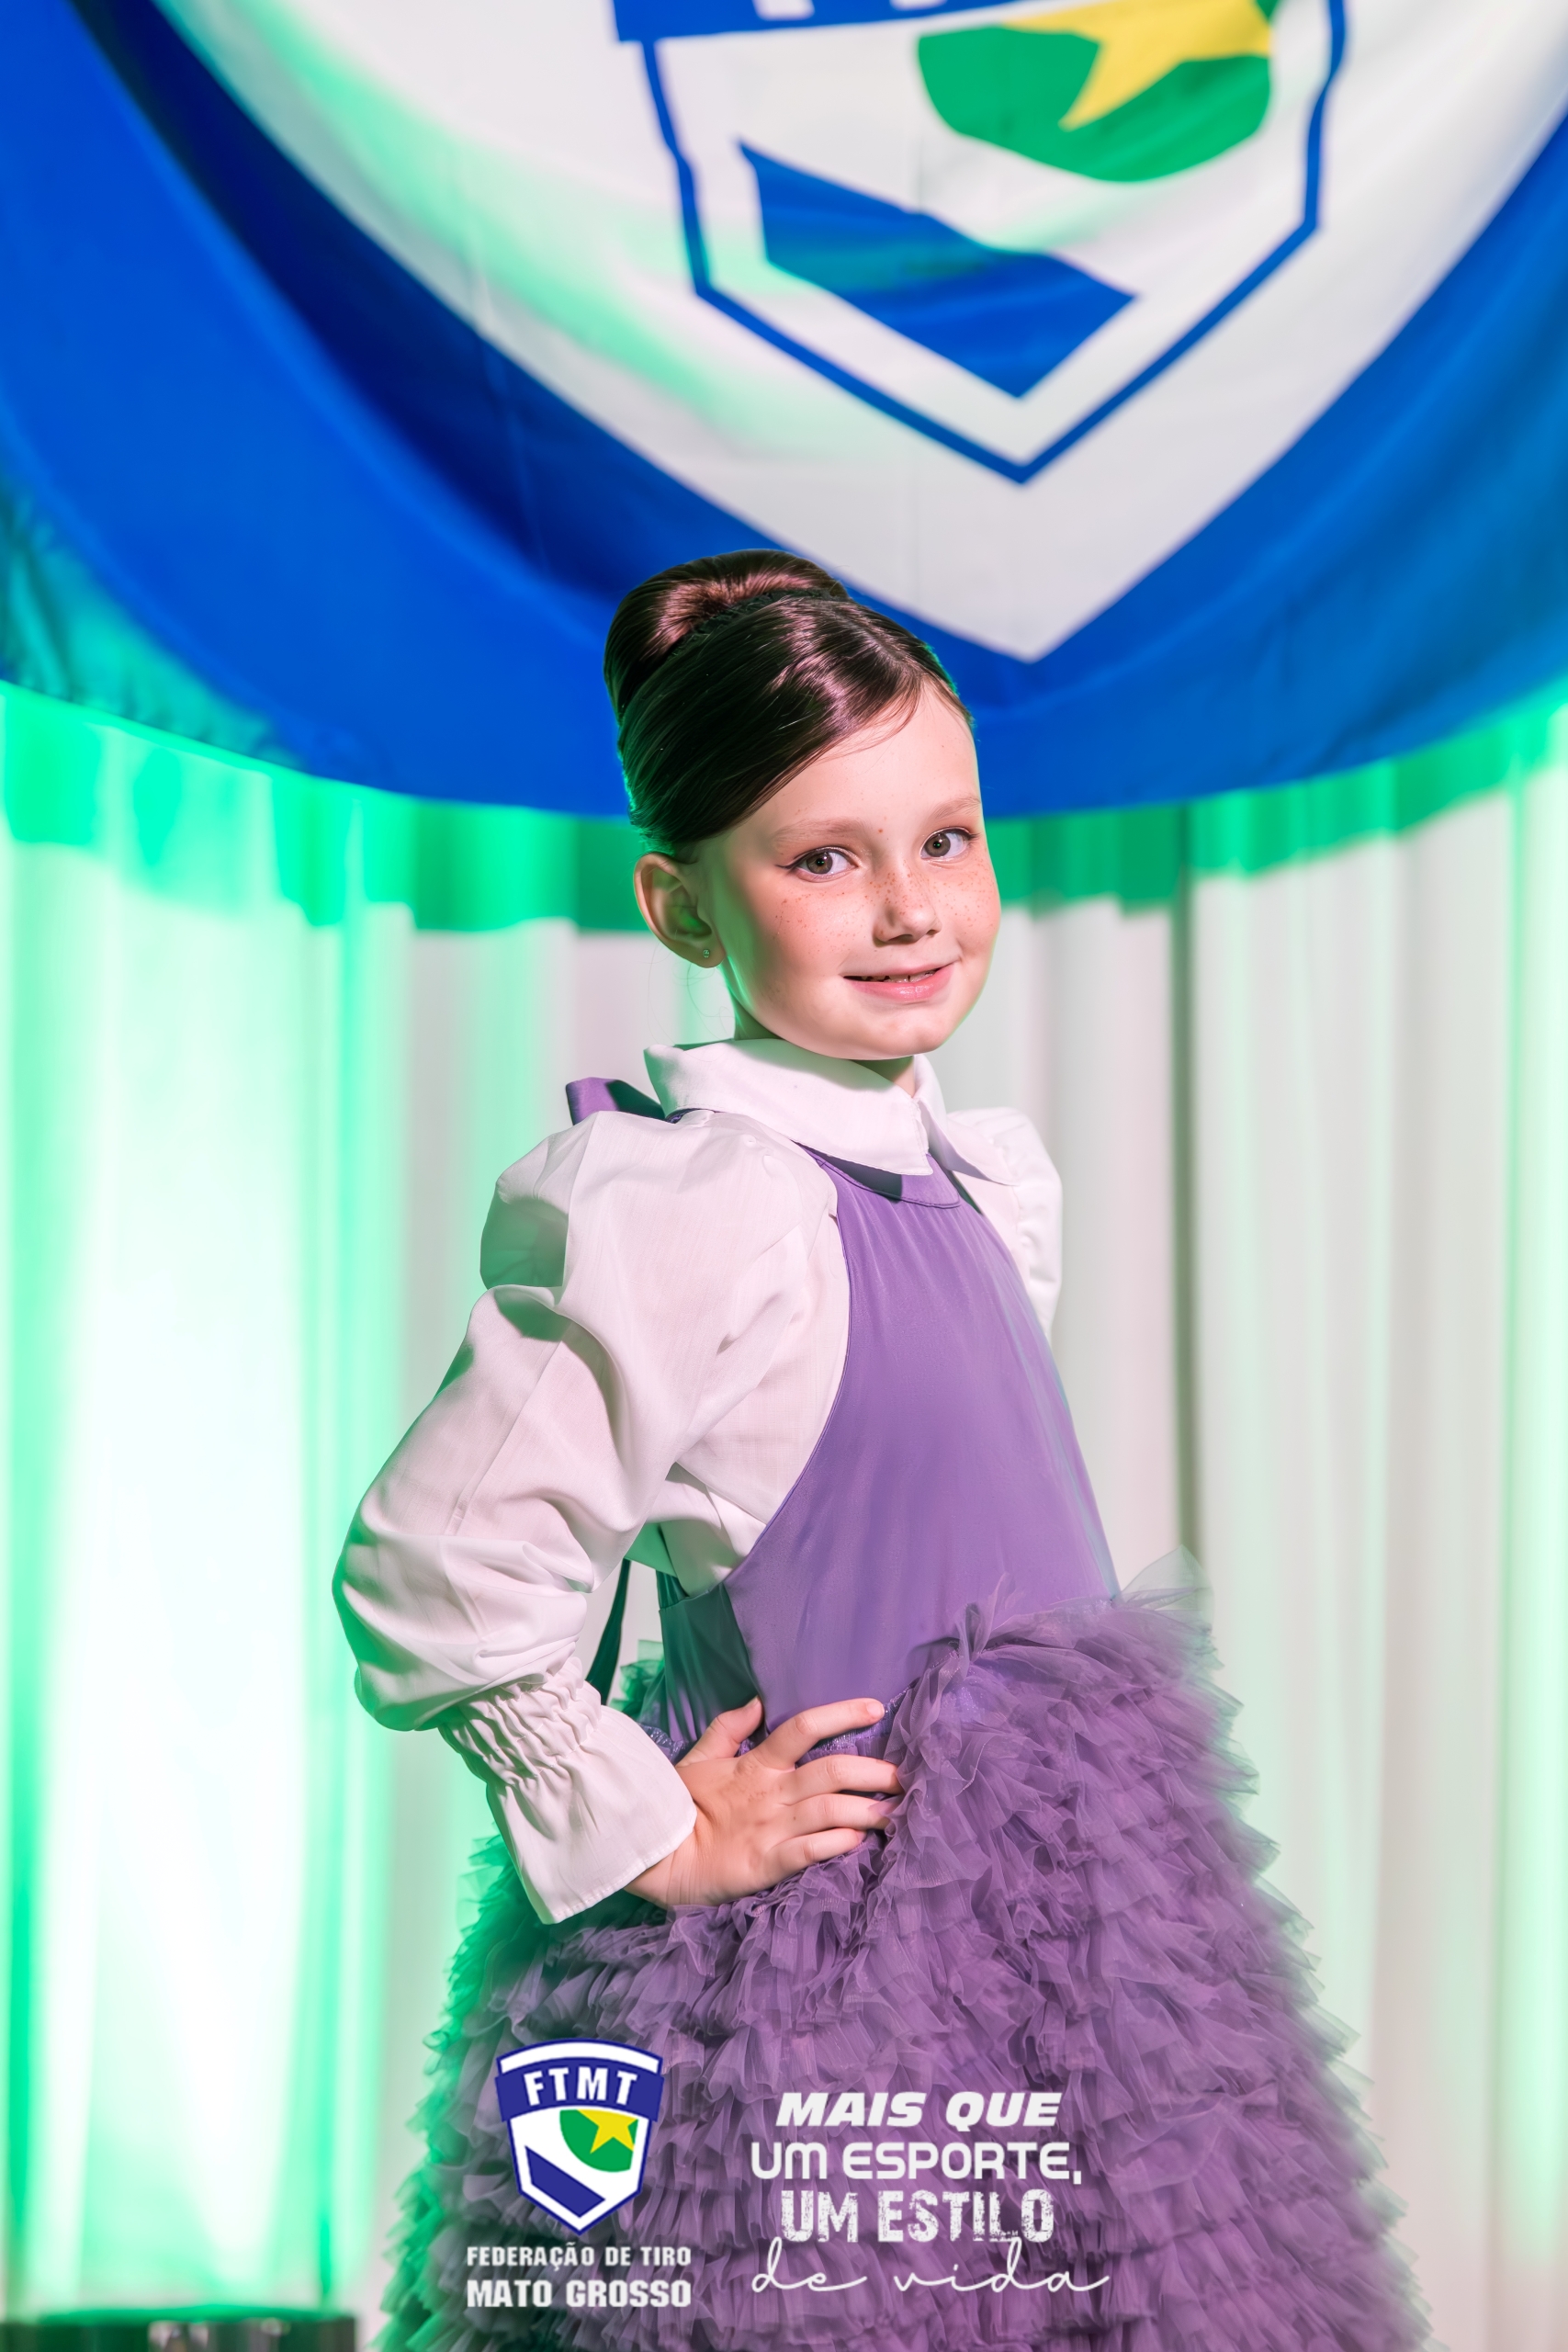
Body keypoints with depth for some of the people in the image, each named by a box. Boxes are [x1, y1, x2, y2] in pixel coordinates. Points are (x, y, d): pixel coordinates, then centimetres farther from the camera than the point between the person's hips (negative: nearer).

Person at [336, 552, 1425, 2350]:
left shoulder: (987, 1182, 6)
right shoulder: (686, 1208, -20)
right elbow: (432, 1576, -22)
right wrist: (657, 1842, -14)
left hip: (1025, 1934, 8)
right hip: (821, 1983, -8)